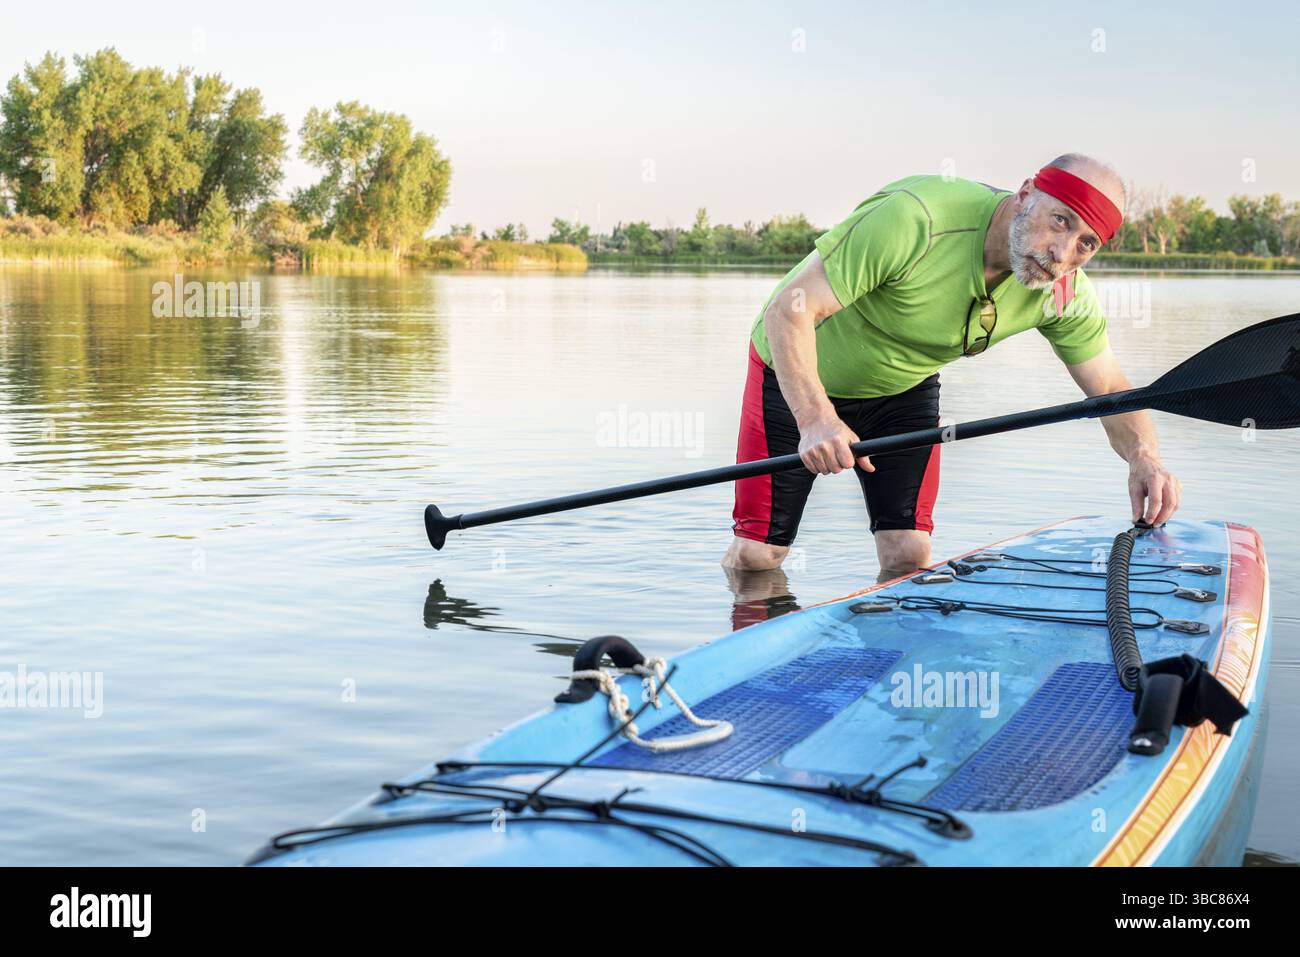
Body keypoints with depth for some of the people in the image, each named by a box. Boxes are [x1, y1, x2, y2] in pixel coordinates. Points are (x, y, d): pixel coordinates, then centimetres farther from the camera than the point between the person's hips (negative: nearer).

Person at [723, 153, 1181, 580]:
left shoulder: (1066, 294, -19)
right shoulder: (913, 219, -39)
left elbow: (1112, 391, -10)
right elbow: (789, 309, -39)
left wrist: (1145, 457, -33)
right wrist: (815, 418, -53)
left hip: (905, 387, 4)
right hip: (797, 374, -4)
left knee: (908, 556, -6)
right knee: (755, 555, -1)